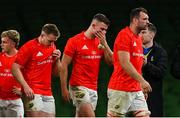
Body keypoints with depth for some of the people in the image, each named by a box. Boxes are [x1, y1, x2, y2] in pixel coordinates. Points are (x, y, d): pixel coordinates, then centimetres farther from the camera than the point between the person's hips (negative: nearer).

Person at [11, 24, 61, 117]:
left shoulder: (52, 47, 14)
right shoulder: (29, 47, -7)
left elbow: (57, 72, 20)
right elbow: (15, 68, -10)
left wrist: (57, 59, 1)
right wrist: (26, 87, -18)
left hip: (48, 94, 7)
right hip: (32, 93, -7)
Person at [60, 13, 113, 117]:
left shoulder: (101, 42, 10)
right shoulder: (75, 41, -7)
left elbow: (111, 61, 4)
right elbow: (64, 66, -6)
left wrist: (104, 43, -6)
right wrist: (64, 89, -9)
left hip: (93, 88, 6)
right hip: (79, 87, -6)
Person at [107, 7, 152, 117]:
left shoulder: (139, 39, 16)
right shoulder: (124, 35, -11)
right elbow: (125, 63, -19)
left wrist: (142, 88, 17)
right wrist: (142, 81, -23)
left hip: (137, 90, 9)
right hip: (121, 90, -9)